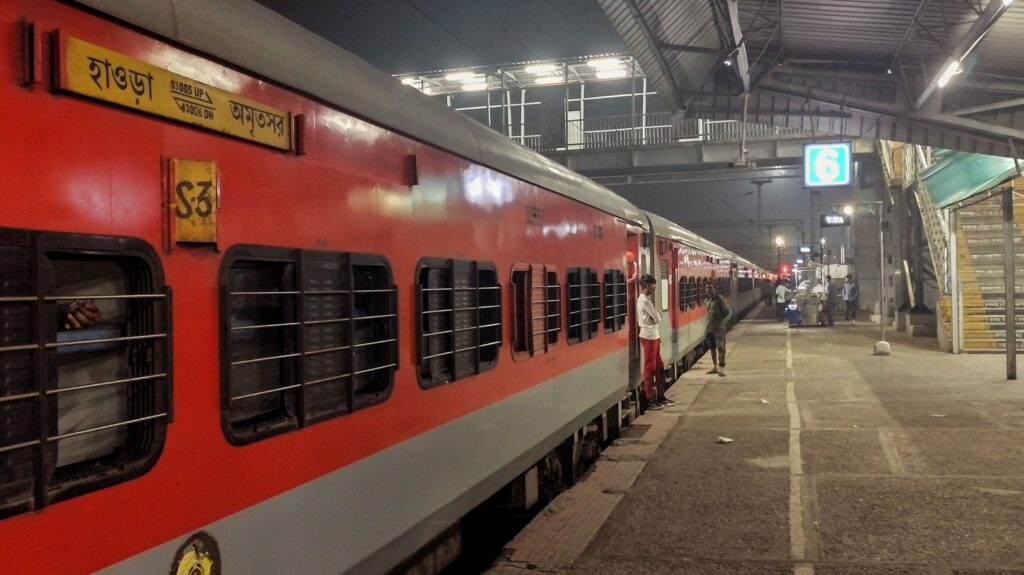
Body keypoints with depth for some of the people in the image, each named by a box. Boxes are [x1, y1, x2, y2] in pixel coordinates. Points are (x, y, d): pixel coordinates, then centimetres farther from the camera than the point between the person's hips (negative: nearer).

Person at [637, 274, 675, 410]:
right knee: (650, 368, -4)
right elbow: (657, 318, -15)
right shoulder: (645, 300, -17)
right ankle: (650, 400, 2)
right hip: (649, 337, -10)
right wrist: (658, 315, 5)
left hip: (653, 336, 10)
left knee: (659, 367, 14)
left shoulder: (644, 299, 14)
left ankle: (660, 396, 23)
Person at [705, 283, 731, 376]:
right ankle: (715, 367, 30)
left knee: (720, 348, -8)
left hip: (719, 328, -8)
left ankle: (721, 369, -8)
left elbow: (728, 312, -11)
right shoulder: (709, 301, 11)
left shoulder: (720, 299, -10)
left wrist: (724, 321, -23)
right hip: (710, 328, 8)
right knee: (712, 347, 16)